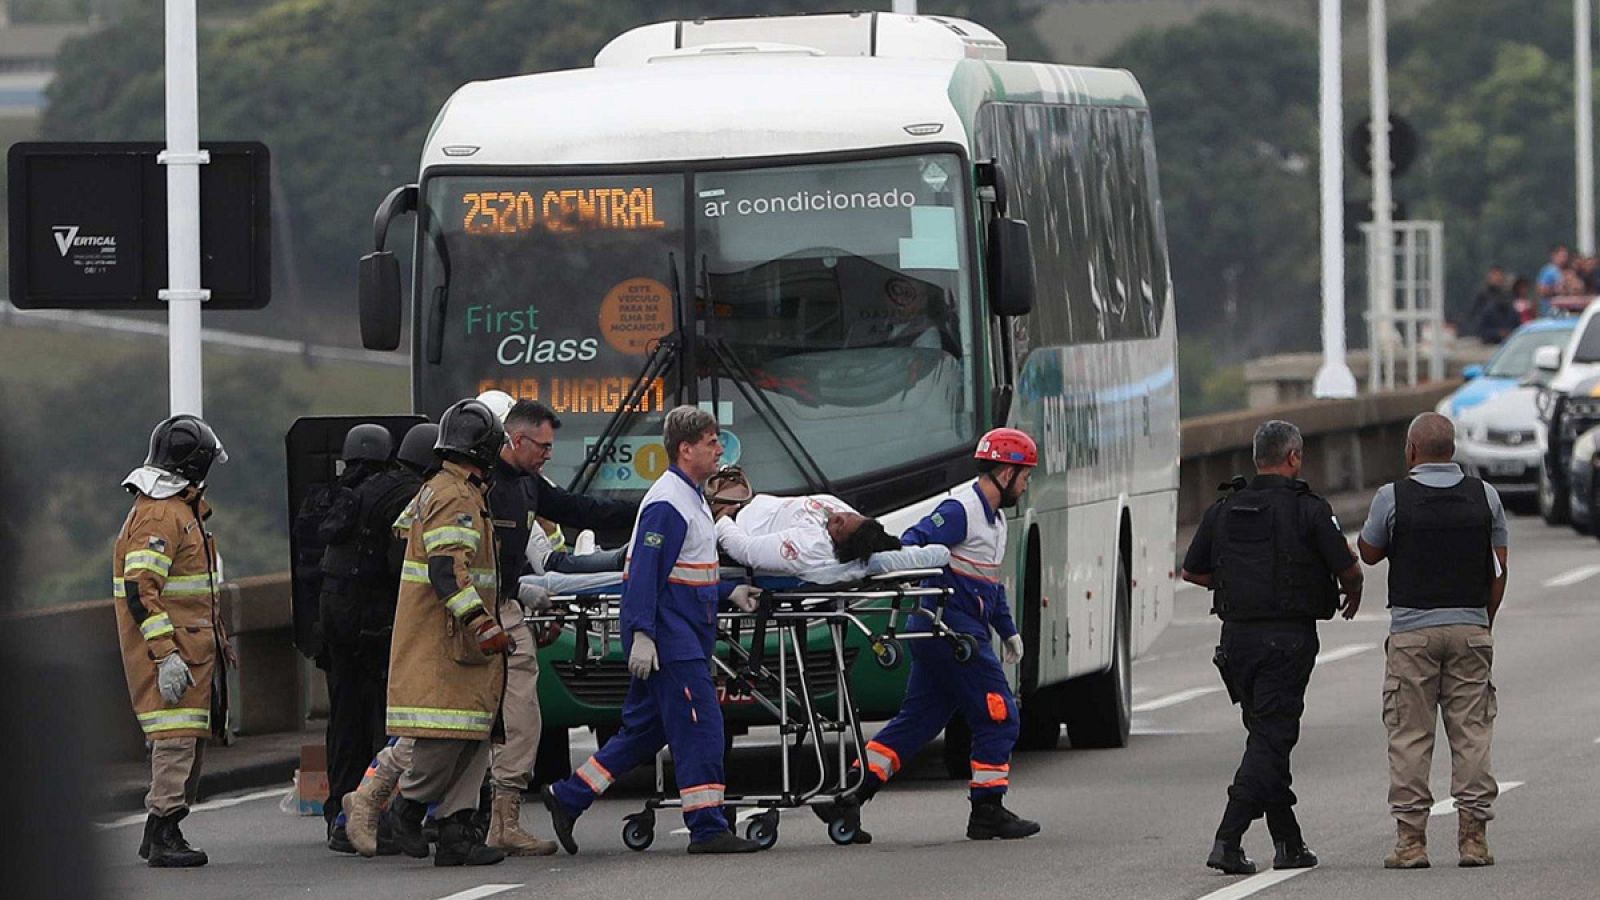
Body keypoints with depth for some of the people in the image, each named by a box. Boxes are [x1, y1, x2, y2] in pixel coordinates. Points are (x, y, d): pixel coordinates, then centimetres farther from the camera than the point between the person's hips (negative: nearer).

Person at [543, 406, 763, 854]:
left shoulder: (690, 498, 18)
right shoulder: (666, 503, -15)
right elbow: (645, 571, -21)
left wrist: (729, 592, 18)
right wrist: (642, 635, -26)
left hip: (686, 632, 11)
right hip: (668, 633, -11)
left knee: (646, 728, 13)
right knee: (699, 725, -9)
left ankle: (568, 797, 18)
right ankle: (707, 828, -6)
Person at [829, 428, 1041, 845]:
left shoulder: (994, 517, 19)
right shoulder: (961, 511, -13)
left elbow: (991, 582, 28)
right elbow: (910, 547, -22)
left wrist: (1008, 630, 28)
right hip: (952, 630, -10)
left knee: (917, 719, 8)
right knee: (997, 716, -4)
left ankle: (847, 797, 5)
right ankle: (988, 811, 2)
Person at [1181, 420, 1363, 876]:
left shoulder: (1223, 510, 6)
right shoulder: (1308, 509, -8)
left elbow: (1192, 571, 13)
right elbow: (1348, 568, -8)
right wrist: (1353, 593, 15)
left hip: (1236, 634, 5)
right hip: (1287, 639, -5)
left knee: (1269, 734, 16)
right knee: (1270, 739, -5)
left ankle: (1289, 842, 19)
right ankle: (1228, 841, -16)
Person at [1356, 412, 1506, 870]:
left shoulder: (1393, 497, -5)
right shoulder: (1484, 496, 4)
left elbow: (1369, 553, 10)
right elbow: (1499, 570, 8)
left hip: (1412, 630, -2)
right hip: (1471, 627, 2)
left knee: (1409, 737, 1)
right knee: (1472, 733, 4)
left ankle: (1411, 840, -2)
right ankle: (1473, 838, 1)